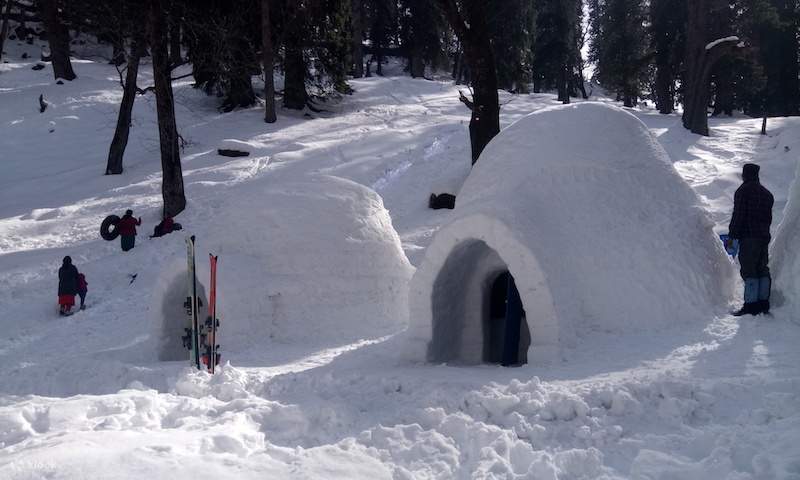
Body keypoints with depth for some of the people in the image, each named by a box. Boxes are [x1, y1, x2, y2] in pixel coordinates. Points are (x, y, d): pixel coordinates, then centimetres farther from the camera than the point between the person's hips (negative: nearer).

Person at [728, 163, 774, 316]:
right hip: (764, 236, 8)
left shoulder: (743, 190, -6)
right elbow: (769, 217, 20)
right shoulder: (766, 193, 18)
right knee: (762, 270, 12)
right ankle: (763, 302, 15)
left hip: (748, 237, -8)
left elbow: (738, 215, -12)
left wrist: (732, 235, -8)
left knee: (749, 271, -9)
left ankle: (751, 305, -13)